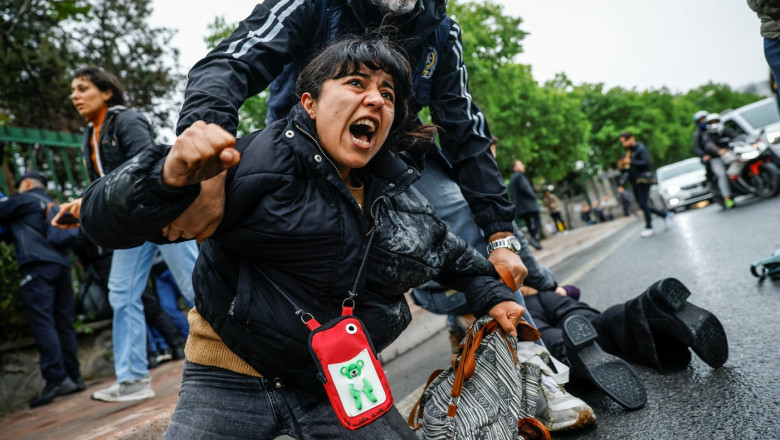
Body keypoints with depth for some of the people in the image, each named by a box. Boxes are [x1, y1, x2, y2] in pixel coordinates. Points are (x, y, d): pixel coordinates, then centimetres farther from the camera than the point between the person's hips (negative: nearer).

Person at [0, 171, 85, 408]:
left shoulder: (24, 199, 8)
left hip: (37, 264, -7)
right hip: (62, 264, 7)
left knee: (41, 322, -12)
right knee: (63, 323, 7)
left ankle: (56, 379, -20)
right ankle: (73, 377, 7)